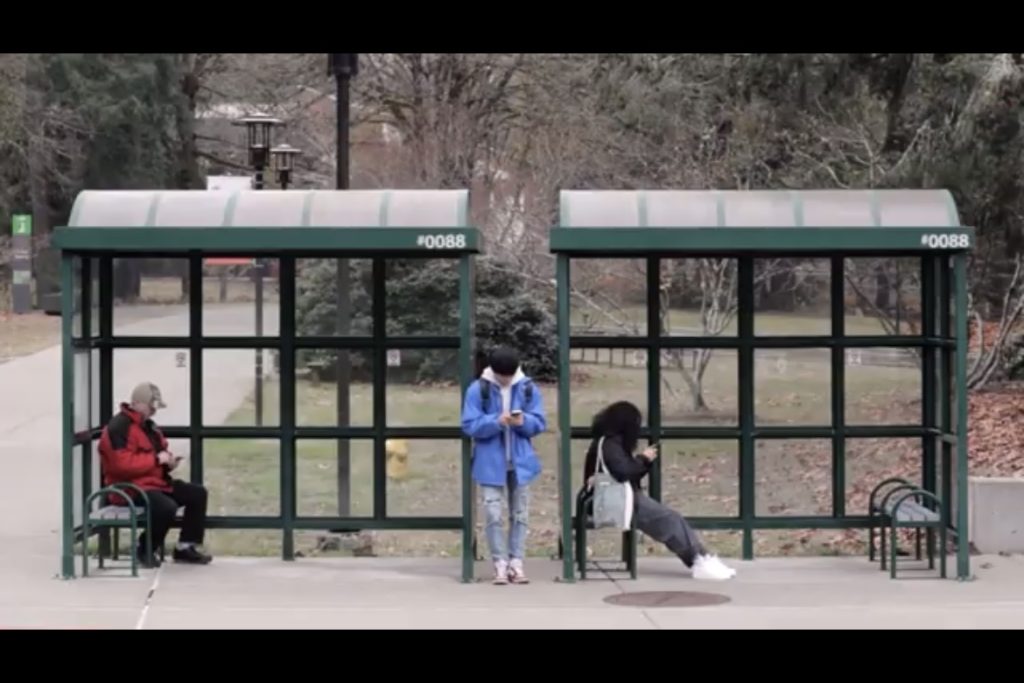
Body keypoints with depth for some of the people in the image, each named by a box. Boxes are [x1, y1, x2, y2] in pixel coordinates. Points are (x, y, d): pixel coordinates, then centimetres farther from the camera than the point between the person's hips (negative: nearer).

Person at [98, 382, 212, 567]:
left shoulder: (147, 425, 16)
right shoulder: (119, 427, -16)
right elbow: (123, 464, -26)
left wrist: (168, 462, 4)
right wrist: (156, 459, -20)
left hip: (156, 482, 10)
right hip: (131, 487, -10)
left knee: (197, 494, 1)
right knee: (167, 507, -33)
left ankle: (186, 547, 3)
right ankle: (145, 550, -11)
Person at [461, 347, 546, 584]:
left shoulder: (528, 388, 0)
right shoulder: (478, 389, -7)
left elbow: (540, 422, 1)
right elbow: (469, 425, -10)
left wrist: (524, 421, -21)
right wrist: (496, 421, -24)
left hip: (520, 462, 2)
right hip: (491, 463, -2)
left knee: (520, 514, 6)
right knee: (494, 515, -6)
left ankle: (516, 563, 12)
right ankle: (500, 565, -1)